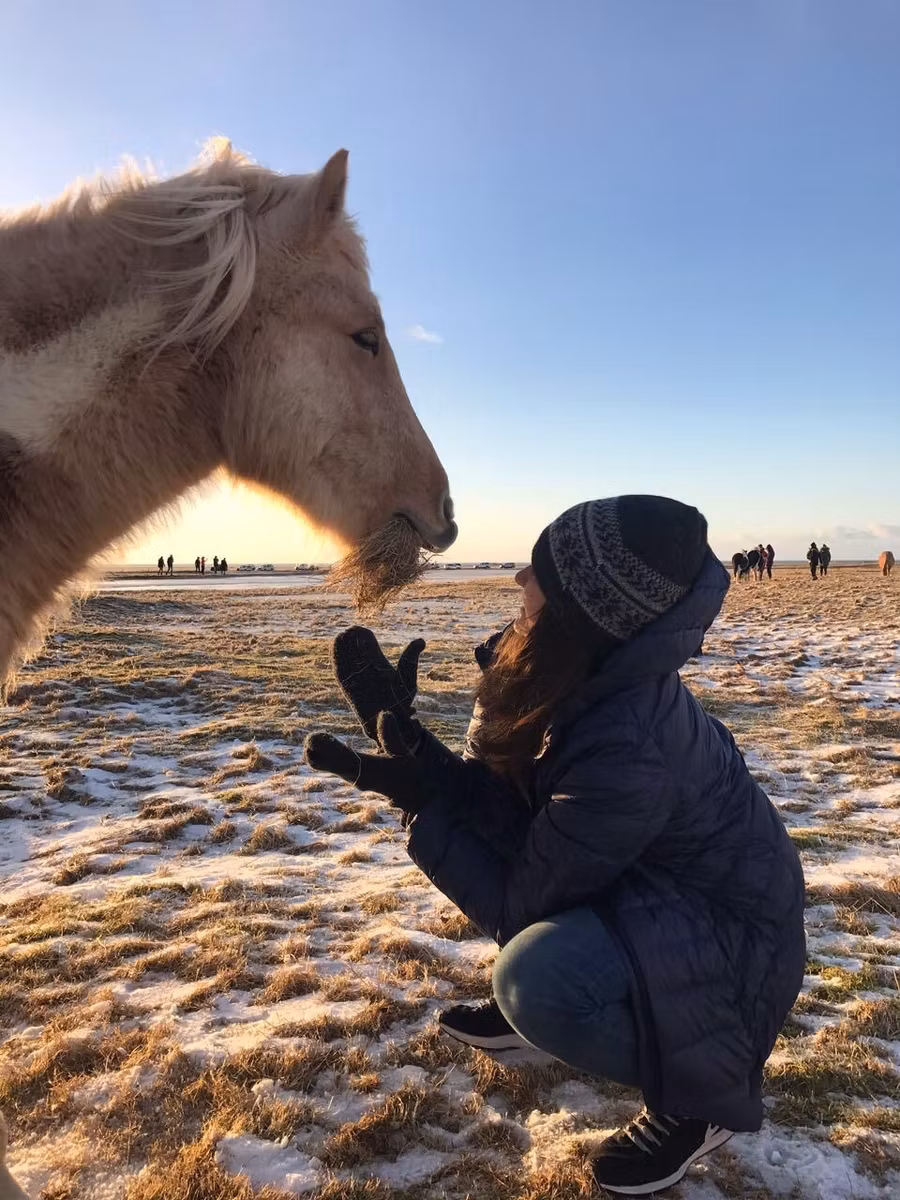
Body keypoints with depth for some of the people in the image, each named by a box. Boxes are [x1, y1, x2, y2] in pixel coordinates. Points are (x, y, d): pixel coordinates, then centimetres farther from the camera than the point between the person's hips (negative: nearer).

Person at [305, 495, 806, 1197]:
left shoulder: (626, 748, -36)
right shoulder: (576, 676, -12)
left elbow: (516, 902, -24)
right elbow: (493, 801, -7)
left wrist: (417, 799, -23)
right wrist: (400, 726, -18)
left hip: (720, 941, -8)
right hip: (640, 885, 8)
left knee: (538, 975, -34)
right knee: (476, 818, 4)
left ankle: (706, 1096, -2)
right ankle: (534, 1005, 20)